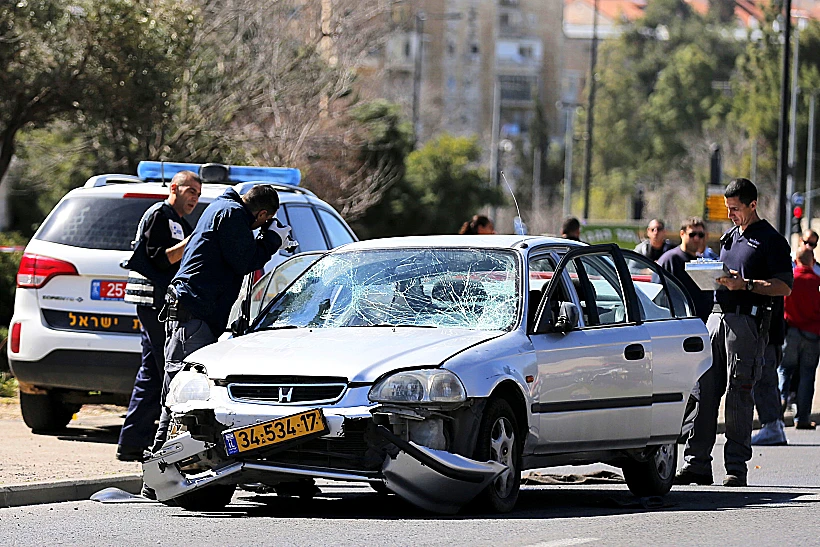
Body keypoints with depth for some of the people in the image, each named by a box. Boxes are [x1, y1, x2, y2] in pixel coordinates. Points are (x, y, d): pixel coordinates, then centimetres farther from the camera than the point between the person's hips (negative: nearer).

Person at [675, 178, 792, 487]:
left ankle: (736, 468, -2)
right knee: (704, 391, 1)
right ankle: (697, 464, 2)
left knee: (738, 395, -6)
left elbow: (784, 286, -8)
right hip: (717, 317, 7)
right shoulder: (729, 238, 22)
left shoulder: (771, 240, -1)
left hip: (747, 320, -7)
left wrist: (745, 284, -17)